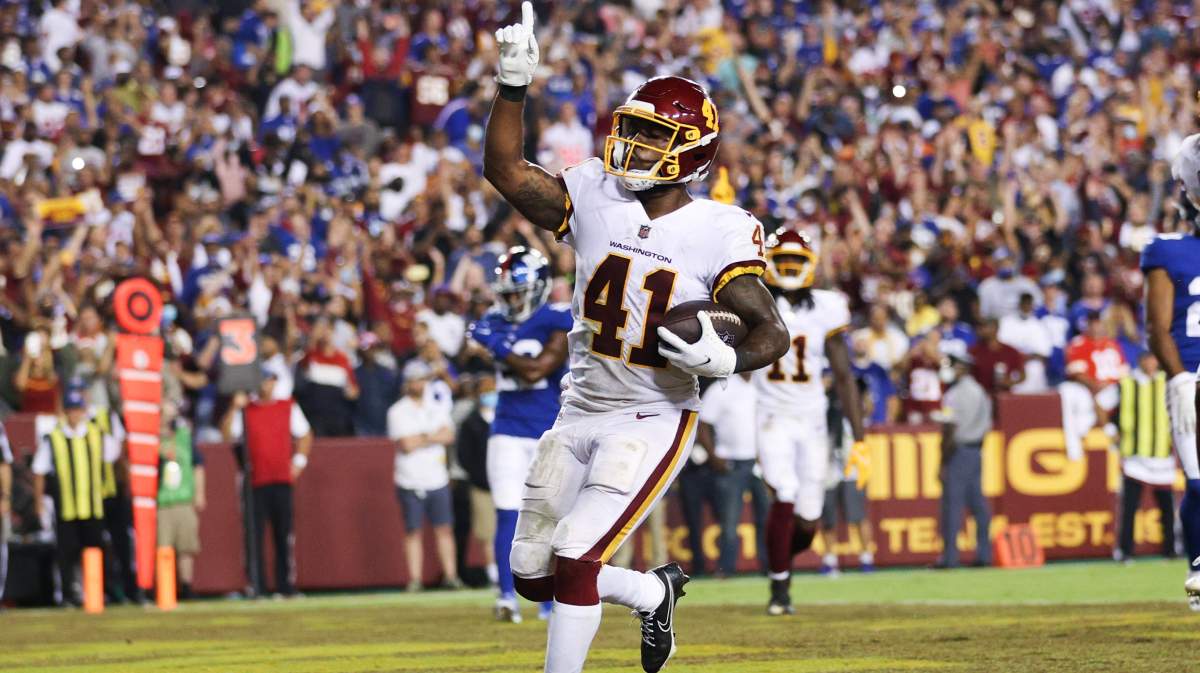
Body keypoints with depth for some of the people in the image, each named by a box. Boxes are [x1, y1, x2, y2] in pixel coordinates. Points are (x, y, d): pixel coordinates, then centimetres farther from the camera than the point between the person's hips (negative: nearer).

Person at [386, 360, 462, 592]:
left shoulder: (438, 409, 12)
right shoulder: (398, 412, -2)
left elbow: (448, 435, -2)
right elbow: (407, 444, -13)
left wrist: (422, 438, -12)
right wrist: (433, 437, -3)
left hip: (437, 481, 4)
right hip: (410, 483, -4)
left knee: (444, 528, 1)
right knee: (413, 531, -1)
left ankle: (450, 575, 3)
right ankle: (414, 579, 0)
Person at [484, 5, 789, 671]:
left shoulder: (718, 231, -12)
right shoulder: (596, 197, -1)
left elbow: (771, 333, -13)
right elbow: (505, 169, -7)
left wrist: (724, 359, -32)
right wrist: (514, 86, -18)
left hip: (653, 422, -5)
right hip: (579, 413, 5)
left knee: (574, 562, -18)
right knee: (534, 577, 11)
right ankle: (654, 593, 36)